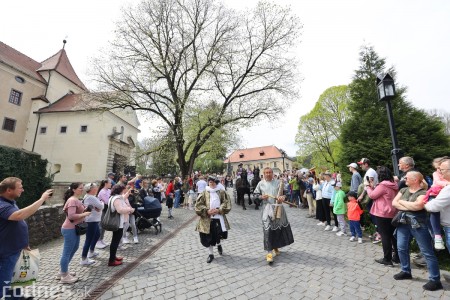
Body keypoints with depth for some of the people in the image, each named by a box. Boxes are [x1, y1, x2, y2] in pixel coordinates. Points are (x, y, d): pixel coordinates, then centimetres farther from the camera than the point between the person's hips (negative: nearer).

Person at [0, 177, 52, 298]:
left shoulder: (10, 202, 7)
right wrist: (42, 199, -41)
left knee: (13, 280, 24)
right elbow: (20, 215, -47)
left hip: (14, 250, 10)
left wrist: (23, 243, 21)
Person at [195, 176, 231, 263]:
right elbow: (198, 205, -3)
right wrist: (207, 211, -15)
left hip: (219, 218, 0)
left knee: (218, 235, 1)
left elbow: (227, 203, -4)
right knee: (208, 237, 6)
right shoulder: (204, 193, 1)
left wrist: (219, 210, -16)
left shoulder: (221, 192, 1)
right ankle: (211, 254, 30)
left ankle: (219, 244, 39)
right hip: (207, 219, 1)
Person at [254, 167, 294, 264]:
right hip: (267, 208, -2)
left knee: (280, 228, 14)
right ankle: (269, 252, 1)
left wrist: (283, 197, -20)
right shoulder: (260, 184, 3)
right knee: (268, 229, -8)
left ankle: (276, 247, 37)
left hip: (278, 207, 2)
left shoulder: (278, 182, 3)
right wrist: (261, 197, -12)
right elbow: (254, 195, 7)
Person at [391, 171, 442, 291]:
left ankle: (435, 280, 15)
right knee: (401, 248, 10)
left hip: (418, 225, -6)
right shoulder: (403, 190, 9)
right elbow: (394, 203, 2)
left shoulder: (423, 192, -9)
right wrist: (409, 207, -12)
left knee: (427, 252, 4)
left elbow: (417, 206, -24)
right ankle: (406, 271, 26)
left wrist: (402, 202, -9)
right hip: (403, 223, 6)